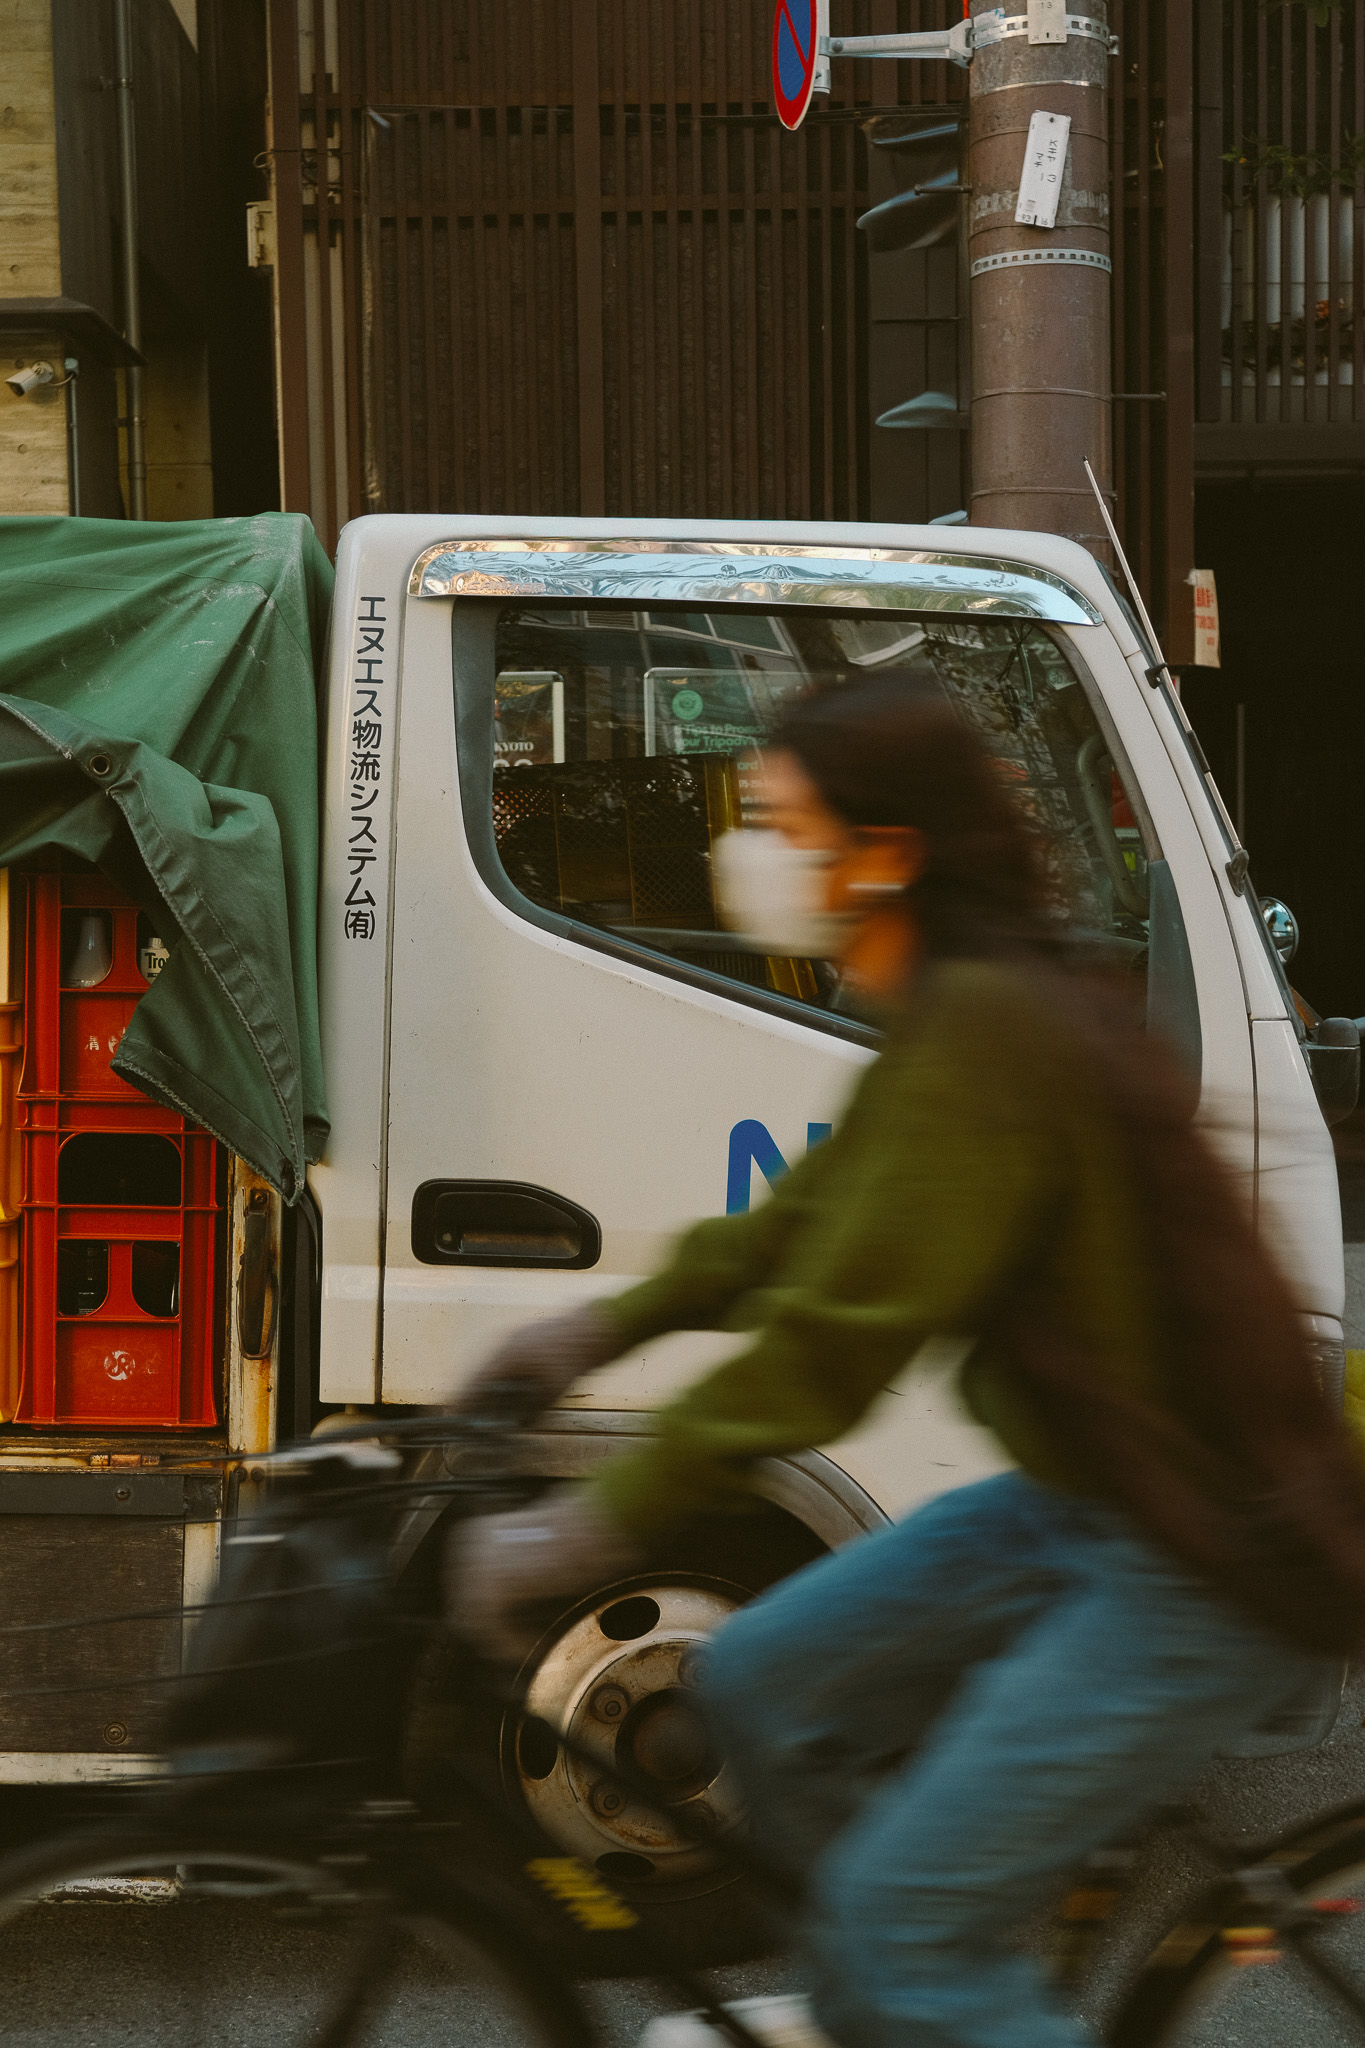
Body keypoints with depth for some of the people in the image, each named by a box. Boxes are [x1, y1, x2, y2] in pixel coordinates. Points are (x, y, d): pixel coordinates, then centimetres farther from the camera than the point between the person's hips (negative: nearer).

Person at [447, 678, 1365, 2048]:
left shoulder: (985, 1032, -24)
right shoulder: (962, 1013, 7)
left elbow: (839, 1332, -28)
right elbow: (808, 1219, 19)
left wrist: (591, 1528, -24)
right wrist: (604, 1328, 20)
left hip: (1209, 1574, -10)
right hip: (1089, 1505, 10)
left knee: (900, 1923, -8)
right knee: (766, 1681, 12)